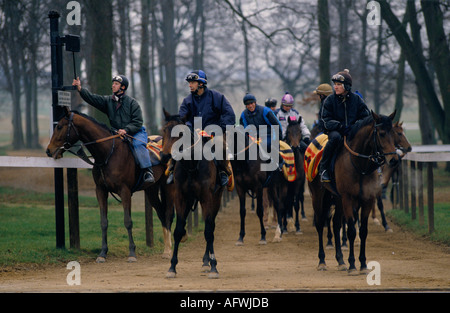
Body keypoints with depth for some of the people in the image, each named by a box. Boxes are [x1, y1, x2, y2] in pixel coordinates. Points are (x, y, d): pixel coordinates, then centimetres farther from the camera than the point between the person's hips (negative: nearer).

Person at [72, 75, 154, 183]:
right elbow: (92, 99, -1)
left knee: (138, 144, -32)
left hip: (135, 133, -5)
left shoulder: (132, 102, -2)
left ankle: (148, 171, -37)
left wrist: (126, 130, -23)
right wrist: (80, 89, -14)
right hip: (117, 134, 5)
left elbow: (138, 122, -7)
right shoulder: (108, 101, 11)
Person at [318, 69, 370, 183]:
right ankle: (323, 168, -26)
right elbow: (326, 121, -4)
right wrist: (340, 126, -21)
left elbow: (366, 118, 7)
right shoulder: (330, 100, 2)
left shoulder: (357, 99, 6)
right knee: (335, 137, -37)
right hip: (334, 130, -2)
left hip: (353, 131, 2)